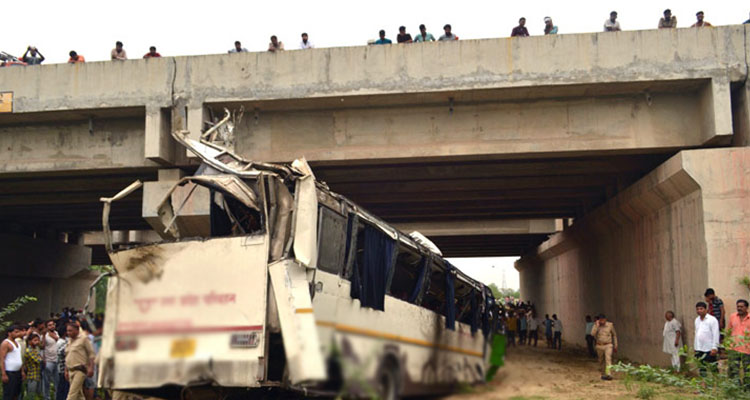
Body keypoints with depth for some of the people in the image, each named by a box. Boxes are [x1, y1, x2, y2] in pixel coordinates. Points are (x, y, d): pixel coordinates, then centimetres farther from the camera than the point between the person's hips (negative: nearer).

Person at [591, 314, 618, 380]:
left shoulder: (610, 325, -2)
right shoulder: (596, 326, -1)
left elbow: (614, 335, 9)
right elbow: (593, 334, -17)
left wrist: (615, 346, 10)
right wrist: (597, 325, -18)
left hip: (608, 345, -2)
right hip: (599, 346, 2)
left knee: (608, 359, -19)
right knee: (601, 361, 11)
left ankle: (608, 374, -28)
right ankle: (603, 374, 27)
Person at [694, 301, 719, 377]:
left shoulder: (712, 320, -7)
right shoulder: (697, 320, 14)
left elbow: (716, 334, -10)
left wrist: (714, 348, -16)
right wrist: (695, 347, 16)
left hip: (709, 349, -7)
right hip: (699, 349, 7)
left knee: (713, 369, -2)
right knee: (701, 369, 10)